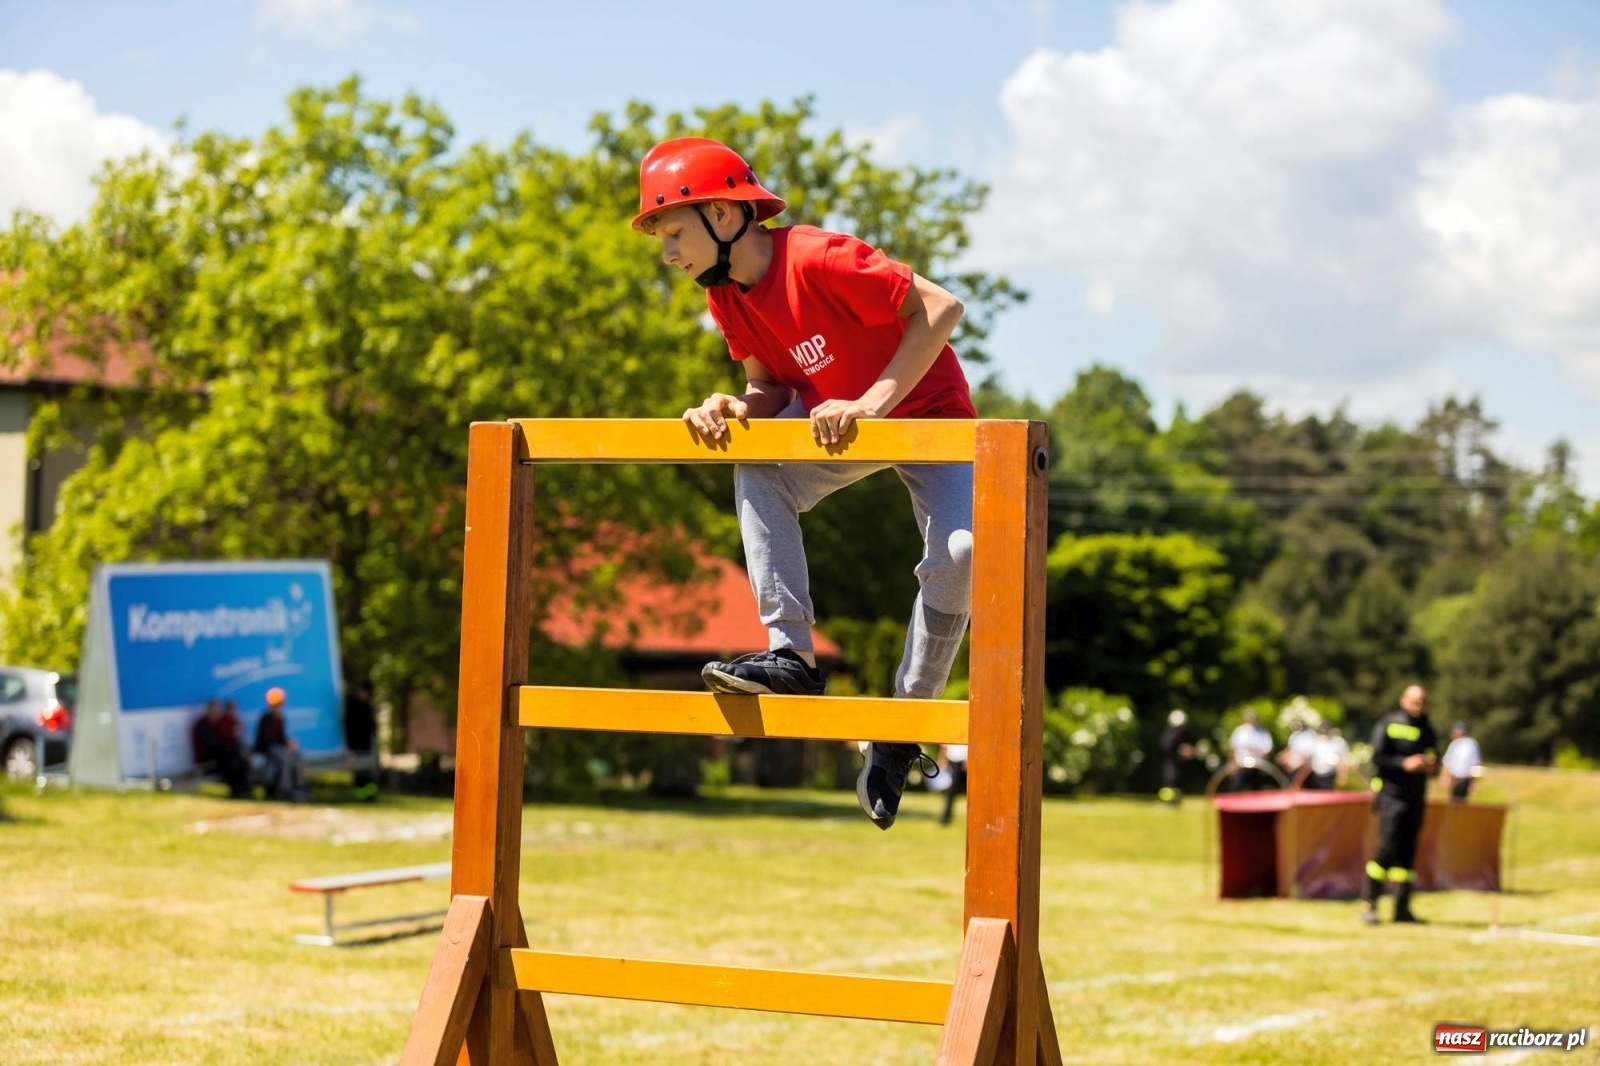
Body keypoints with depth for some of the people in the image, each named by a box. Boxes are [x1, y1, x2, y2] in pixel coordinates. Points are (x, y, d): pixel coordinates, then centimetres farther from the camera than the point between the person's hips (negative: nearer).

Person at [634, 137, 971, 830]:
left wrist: (870, 402, -36)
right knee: (757, 473, -19)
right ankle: (789, 655, -19)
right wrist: (732, 408, -23)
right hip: (836, 420, 7)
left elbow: (941, 308, -32)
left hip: (928, 413, -7)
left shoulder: (819, 260, -30)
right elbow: (773, 387, 1)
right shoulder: (727, 294, -7)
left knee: (959, 553, -25)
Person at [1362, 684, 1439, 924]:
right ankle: (1369, 902, -5)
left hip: (1417, 797, 6)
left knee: (1408, 851, 4)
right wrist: (1404, 763, -19)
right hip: (1392, 794, -6)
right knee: (1388, 847, -14)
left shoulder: (1428, 730, 14)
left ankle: (1402, 908, 7)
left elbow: (1433, 757, 21)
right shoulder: (1389, 724, -3)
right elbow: (1377, 757, -9)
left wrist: (1431, 764, -3)